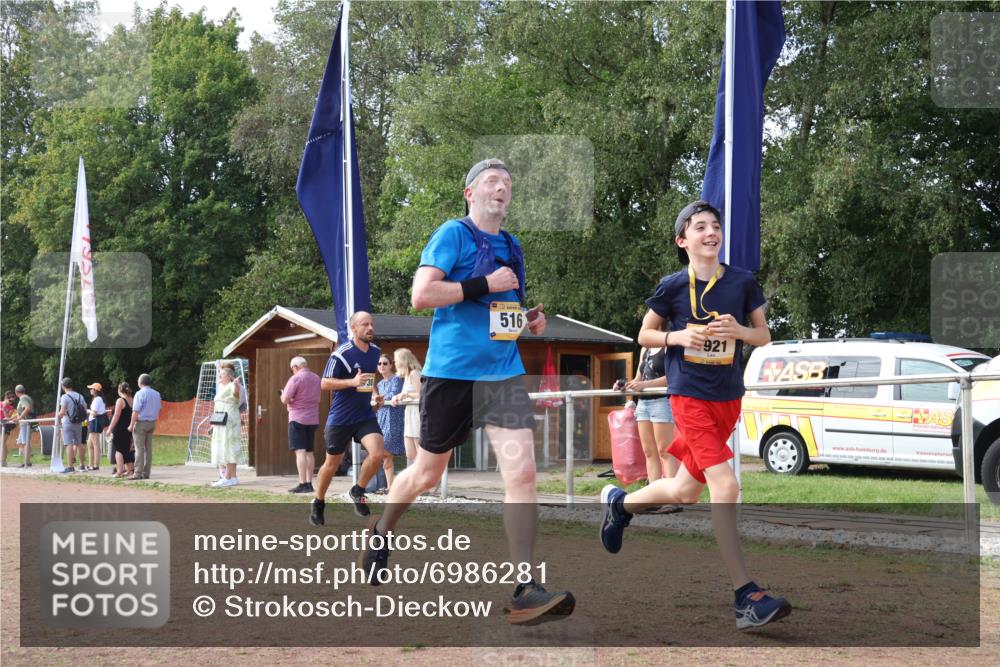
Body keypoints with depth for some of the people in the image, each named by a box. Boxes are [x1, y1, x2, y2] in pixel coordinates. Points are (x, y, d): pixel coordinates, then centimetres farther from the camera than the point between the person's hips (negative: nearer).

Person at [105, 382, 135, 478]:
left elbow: (116, 416, -14)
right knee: (127, 450, 15)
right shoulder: (132, 401, 7)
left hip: (120, 428, -6)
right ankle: (130, 470, 16)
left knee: (118, 449, -2)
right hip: (129, 429, 6)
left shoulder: (120, 401, -12)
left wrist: (110, 428, -9)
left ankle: (119, 471, -9)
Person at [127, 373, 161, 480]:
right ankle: (146, 473, 10)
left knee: (139, 449, -6)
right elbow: (158, 410, 14)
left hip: (141, 423, -6)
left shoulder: (140, 394, -13)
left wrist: (131, 425, -11)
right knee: (148, 448, 8)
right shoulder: (156, 394, 9)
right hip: (152, 423, 7)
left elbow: (136, 411, -16)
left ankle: (138, 473, -8)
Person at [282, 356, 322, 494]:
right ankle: (309, 483, 14)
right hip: (313, 419, 7)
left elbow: (285, 399, -14)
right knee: (309, 451, 14)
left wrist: (283, 397, 8)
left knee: (300, 451, -9)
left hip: (298, 419, -7)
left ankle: (302, 484, -15)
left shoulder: (295, 379, -12)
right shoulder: (317, 378, 9)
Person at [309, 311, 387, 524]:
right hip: (340, 418, -4)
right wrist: (353, 382, -26)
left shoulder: (375, 351, 6)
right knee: (332, 463, 8)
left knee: (378, 453, -18)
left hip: (365, 415, 4)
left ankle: (357, 492, 5)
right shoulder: (342, 354, -15)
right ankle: (318, 503, 30)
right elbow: (324, 383, -16)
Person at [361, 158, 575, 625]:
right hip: (450, 372, -5)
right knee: (426, 475, 10)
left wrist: (530, 320, 9)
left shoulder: (512, 247, 15)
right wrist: (484, 285, -18)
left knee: (522, 473, -11)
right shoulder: (453, 234, -5)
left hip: (504, 373, 5)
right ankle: (380, 533, 41)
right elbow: (421, 295, -17)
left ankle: (525, 591, -9)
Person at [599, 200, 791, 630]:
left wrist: (739, 330, -12)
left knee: (685, 492, 13)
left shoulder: (742, 282, 2)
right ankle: (746, 597, -16)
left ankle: (619, 503, 44)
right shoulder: (673, 286, -4)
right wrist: (678, 336, -13)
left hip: (729, 398, 5)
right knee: (725, 485, -18)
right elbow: (645, 335, 6)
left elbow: (764, 335, 10)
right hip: (690, 397, -4)